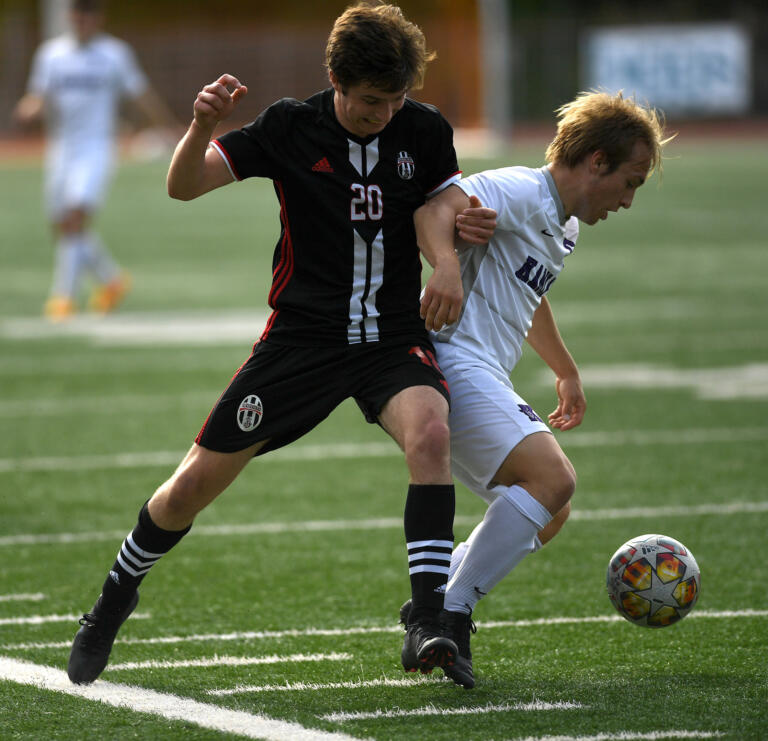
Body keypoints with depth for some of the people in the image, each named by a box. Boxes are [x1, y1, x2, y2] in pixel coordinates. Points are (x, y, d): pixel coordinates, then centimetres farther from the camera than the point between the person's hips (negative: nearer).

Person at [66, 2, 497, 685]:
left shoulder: (426, 132, -1)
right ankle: (116, 598, 28)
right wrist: (203, 126, -27)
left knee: (430, 431, -33)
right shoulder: (291, 128, -5)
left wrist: (449, 262, -13)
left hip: (394, 339, 0)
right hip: (302, 338, 0)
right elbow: (184, 186, -7)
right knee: (195, 485, 0)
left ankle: (427, 621, -34)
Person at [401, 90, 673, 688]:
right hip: (453, 360, -11)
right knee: (552, 478, -25)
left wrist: (567, 371, 54)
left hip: (487, 381, 11)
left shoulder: (565, 227, 23)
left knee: (548, 515, 11)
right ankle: (448, 614, -23)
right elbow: (438, 208, -25)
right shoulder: (520, 191, -8)